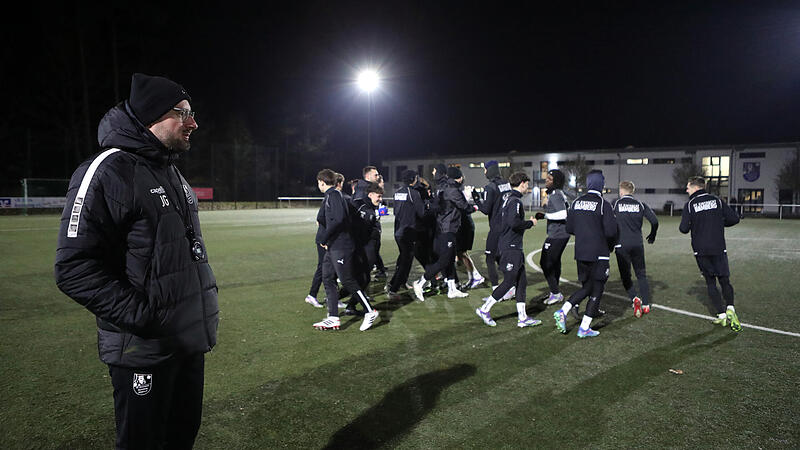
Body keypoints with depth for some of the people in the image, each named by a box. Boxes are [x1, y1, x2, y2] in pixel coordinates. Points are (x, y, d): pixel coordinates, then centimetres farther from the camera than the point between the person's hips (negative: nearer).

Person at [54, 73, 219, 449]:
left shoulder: (173, 174, 13)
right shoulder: (108, 170, -16)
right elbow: (75, 268, -22)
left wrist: (206, 299, 14)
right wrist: (142, 316, -25)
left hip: (191, 341, 8)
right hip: (144, 350, -8)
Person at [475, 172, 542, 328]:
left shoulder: (509, 199, 15)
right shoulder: (515, 201, -16)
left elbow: (504, 218, 23)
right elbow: (514, 223, -29)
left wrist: (526, 222, 18)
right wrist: (530, 223, -13)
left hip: (514, 247, 10)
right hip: (511, 247, -10)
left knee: (522, 281, 10)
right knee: (509, 282, -3)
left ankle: (522, 318, 13)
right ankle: (484, 309, 7)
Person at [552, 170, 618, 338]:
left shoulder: (576, 202, 5)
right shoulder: (603, 204, -11)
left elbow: (569, 228, 7)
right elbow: (611, 231, -16)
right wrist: (611, 246, 4)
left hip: (580, 253, 6)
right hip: (599, 255, -6)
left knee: (586, 287, 19)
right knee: (596, 290, 6)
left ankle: (562, 311, 2)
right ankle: (584, 328, 7)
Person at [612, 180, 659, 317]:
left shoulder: (616, 203, -1)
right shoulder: (640, 205, 5)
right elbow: (654, 221, -1)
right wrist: (652, 236, 16)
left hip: (621, 245, -2)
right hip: (638, 245, 2)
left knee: (625, 276, 8)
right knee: (641, 275, 13)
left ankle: (635, 299, -13)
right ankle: (646, 304, 12)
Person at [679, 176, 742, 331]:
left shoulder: (689, 205, -4)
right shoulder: (717, 201, 3)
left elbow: (684, 229, -10)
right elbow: (734, 218, -1)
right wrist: (719, 224, 16)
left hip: (701, 251, -1)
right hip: (719, 249, 1)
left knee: (710, 282, 10)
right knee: (724, 280, 11)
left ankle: (722, 314, 4)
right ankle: (730, 309, -10)